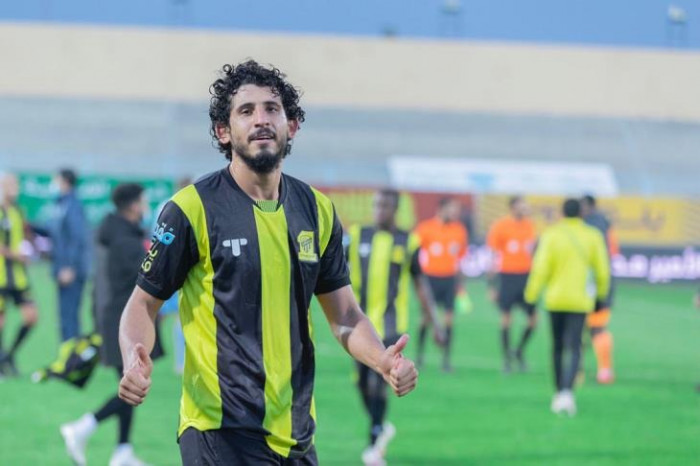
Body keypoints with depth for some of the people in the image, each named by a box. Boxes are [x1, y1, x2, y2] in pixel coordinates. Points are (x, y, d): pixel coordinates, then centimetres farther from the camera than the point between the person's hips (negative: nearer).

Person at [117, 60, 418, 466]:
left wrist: (383, 360, -6)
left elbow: (345, 313, 13)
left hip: (296, 433, 6)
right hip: (221, 429, -6)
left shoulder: (317, 210, 9)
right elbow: (144, 303, 0)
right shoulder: (193, 208, -6)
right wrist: (135, 360, -20)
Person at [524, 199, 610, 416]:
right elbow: (602, 270, 3)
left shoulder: (551, 235, -4)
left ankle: (559, 394, 23)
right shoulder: (592, 237, -1)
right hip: (580, 301, 0)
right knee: (574, 349, -3)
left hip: (555, 300, 0)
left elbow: (541, 268, -10)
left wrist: (531, 295, -1)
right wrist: (601, 293, 20)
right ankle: (567, 392, -24)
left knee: (558, 348, 15)